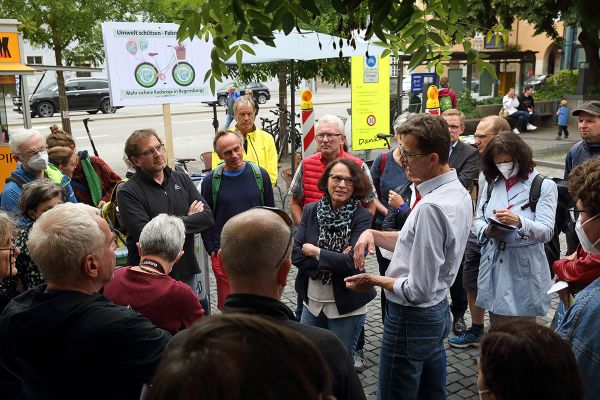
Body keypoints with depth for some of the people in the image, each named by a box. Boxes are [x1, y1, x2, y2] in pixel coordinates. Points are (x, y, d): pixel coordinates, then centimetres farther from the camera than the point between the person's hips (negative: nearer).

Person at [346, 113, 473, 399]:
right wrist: (373, 233, -1)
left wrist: (374, 280, -12)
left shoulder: (431, 207, -29)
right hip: (438, 311, 9)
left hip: (412, 320, -9)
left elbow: (418, 290, -27)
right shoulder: (458, 192, 1)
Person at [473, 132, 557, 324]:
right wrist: (487, 230, -12)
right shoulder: (493, 183, 12)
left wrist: (519, 222, -33)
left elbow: (546, 232, -14)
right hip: (493, 267, 5)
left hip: (522, 270, -4)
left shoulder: (544, 186, -4)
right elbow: (477, 220, 10)